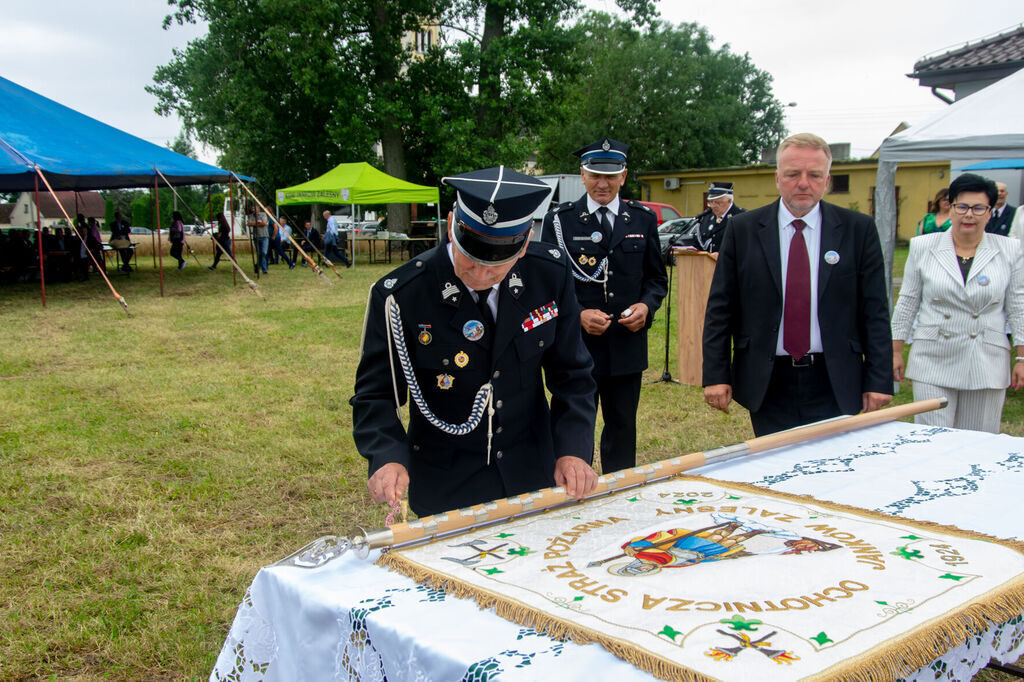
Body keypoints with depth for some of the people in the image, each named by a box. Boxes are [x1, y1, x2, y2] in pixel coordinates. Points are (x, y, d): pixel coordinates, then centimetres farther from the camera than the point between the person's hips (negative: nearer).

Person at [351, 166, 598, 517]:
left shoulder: (551, 274, -12)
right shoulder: (398, 296, -22)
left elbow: (570, 375, -2)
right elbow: (375, 393, -14)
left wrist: (573, 449, -14)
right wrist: (389, 458, -31)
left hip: (533, 474, 3)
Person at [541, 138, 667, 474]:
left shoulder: (643, 219, 7)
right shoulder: (559, 220, -1)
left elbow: (657, 278, 12)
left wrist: (646, 306, -9)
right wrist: (577, 315, -17)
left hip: (627, 347, 3)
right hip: (577, 346, -2)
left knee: (623, 430, 14)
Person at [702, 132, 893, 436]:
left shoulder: (858, 229, 2)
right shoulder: (742, 229, 1)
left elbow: (875, 311, 2)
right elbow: (720, 308, 2)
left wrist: (879, 381, -3)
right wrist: (716, 375, -4)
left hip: (834, 387, 0)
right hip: (767, 383, 0)